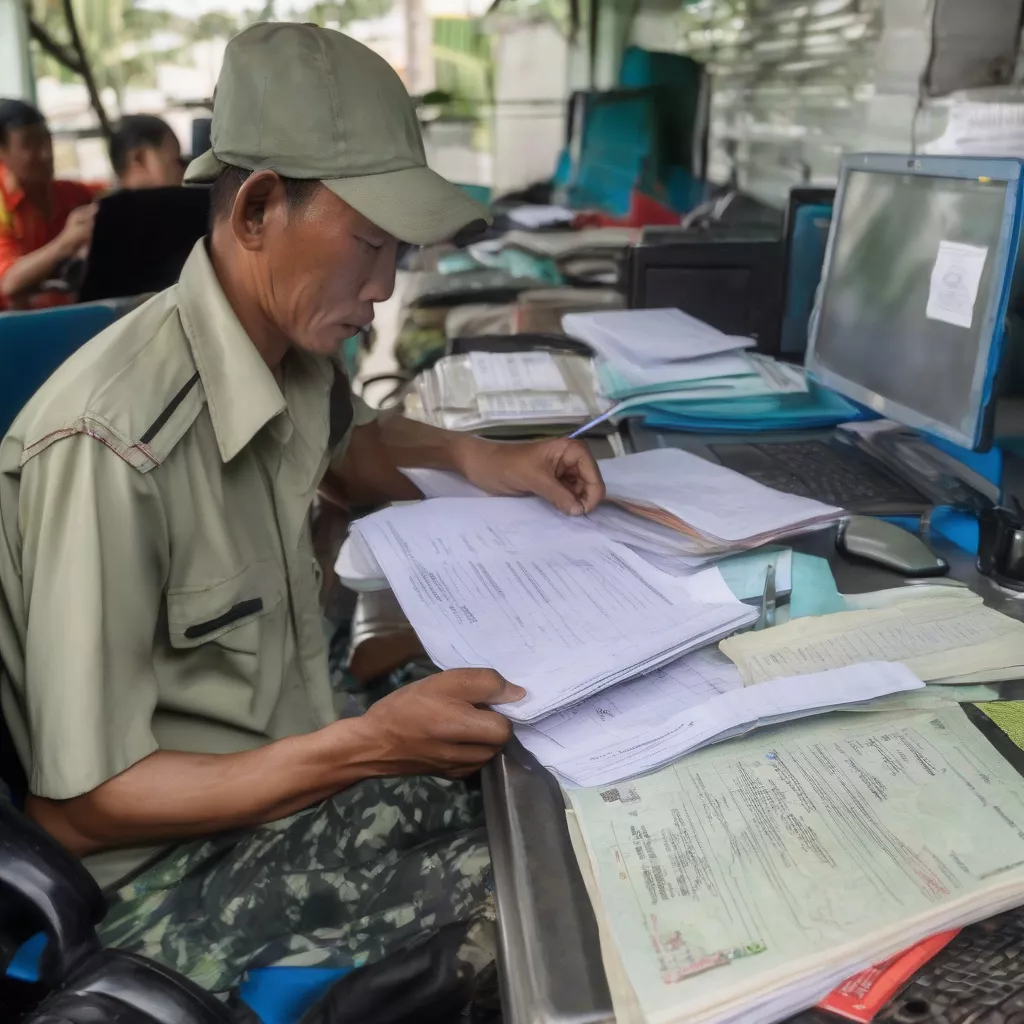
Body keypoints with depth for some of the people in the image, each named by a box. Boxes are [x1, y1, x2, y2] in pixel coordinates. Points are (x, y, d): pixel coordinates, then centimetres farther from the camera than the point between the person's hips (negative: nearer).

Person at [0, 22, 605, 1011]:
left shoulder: (294, 349, -4)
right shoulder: (114, 444, -29)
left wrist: (478, 458, 4)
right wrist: (367, 746, -29)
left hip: (293, 759, 7)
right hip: (176, 865, -7)